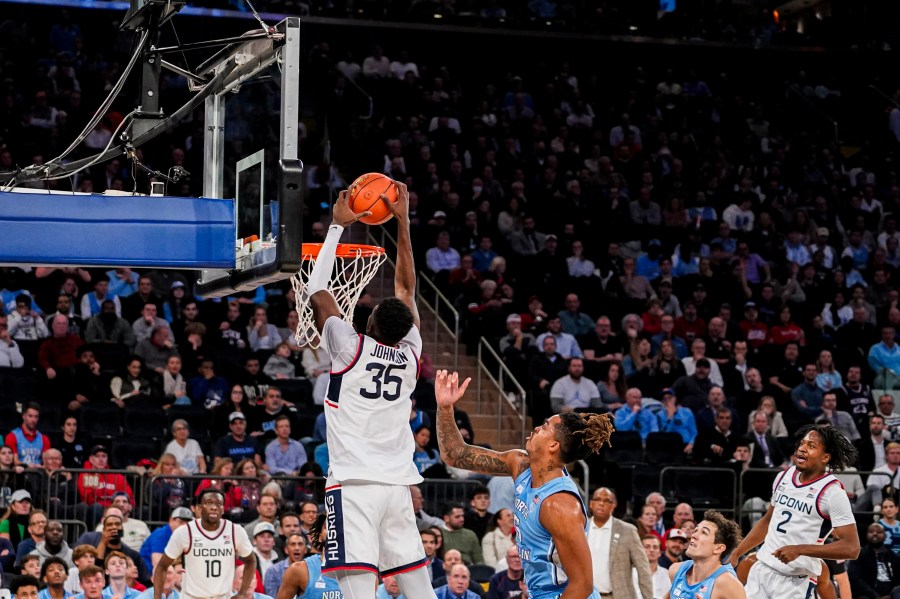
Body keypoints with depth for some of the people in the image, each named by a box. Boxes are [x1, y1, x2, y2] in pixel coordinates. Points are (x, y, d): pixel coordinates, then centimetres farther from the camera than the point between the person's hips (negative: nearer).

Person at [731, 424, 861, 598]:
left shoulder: (831, 492, -14)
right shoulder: (784, 477, 7)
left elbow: (851, 548, -19)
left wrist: (799, 550, -24)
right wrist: (736, 554, 19)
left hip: (795, 582, -7)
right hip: (761, 570, 7)